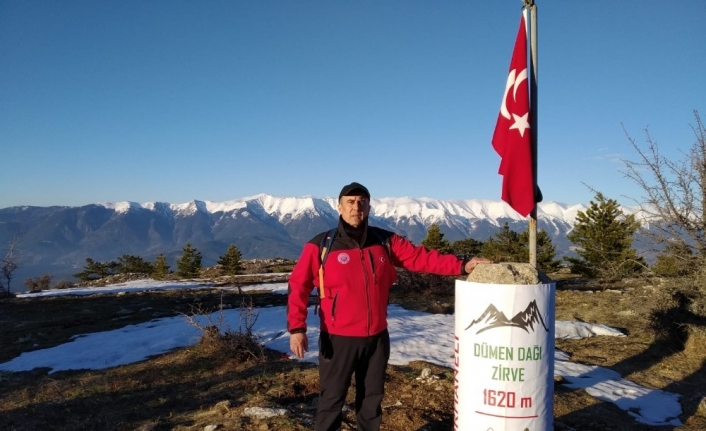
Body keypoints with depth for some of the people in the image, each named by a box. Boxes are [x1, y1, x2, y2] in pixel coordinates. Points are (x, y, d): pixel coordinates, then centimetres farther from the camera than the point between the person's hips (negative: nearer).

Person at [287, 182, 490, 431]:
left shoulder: (385, 241, 2)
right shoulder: (321, 246, -9)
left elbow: (420, 257, -1)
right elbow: (299, 286, -9)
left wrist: (461, 266, -10)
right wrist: (297, 328, -16)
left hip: (377, 337, 4)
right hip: (339, 339, -3)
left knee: (372, 396, 19)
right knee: (332, 399, 8)